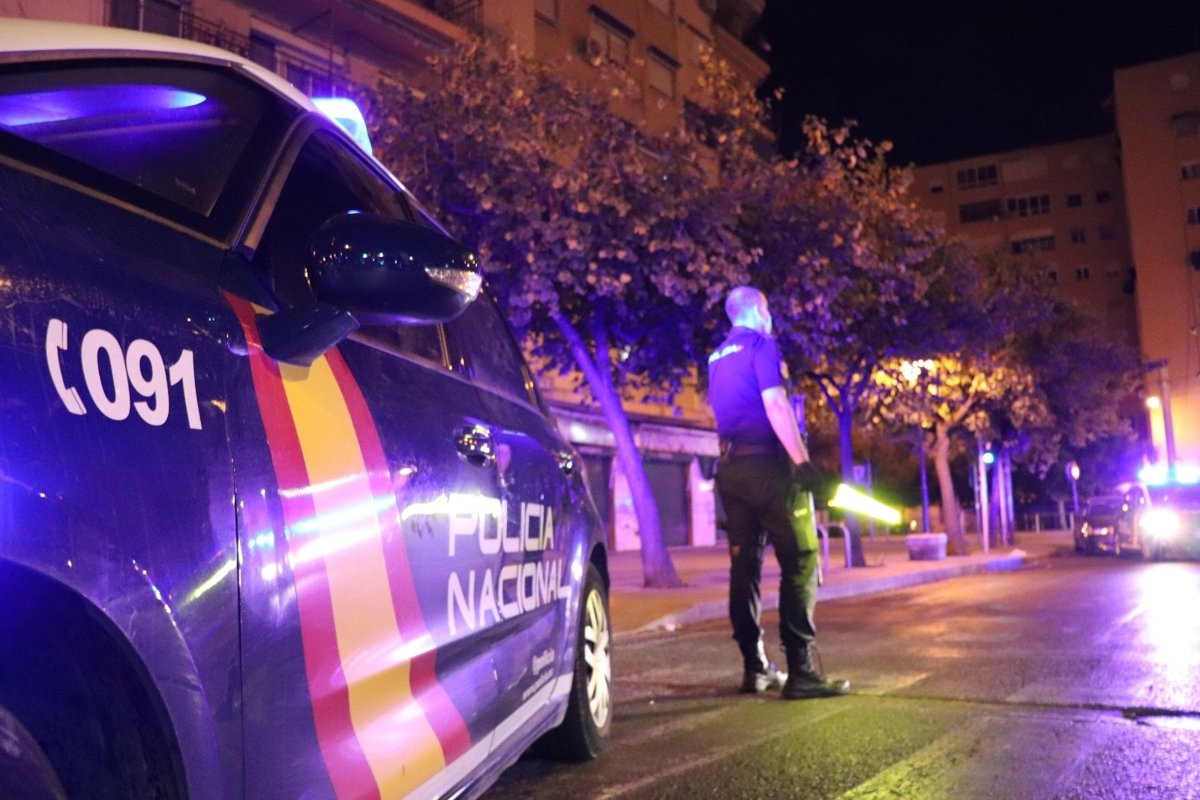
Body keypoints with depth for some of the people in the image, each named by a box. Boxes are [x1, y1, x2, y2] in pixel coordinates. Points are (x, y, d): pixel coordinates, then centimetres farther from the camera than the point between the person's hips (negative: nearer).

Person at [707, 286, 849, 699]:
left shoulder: (717, 358, 19)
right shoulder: (761, 345, -5)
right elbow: (776, 406, -16)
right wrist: (803, 462, -18)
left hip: (730, 466, 8)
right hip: (766, 463, -8)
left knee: (744, 564, 8)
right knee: (800, 563, -6)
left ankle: (755, 666, 11)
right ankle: (800, 670, -11)